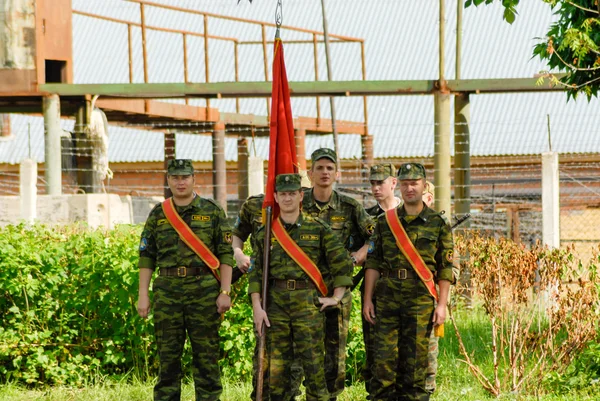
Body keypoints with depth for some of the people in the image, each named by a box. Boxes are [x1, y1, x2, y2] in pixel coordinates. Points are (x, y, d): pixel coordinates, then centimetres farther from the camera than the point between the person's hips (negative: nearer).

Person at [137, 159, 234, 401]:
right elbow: (146, 257, 11)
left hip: (204, 290, -2)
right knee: (168, 356, 4)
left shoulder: (212, 212, 4)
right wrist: (143, 296, 4)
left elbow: (226, 255, 1)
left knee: (206, 356, 0)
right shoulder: (157, 215, 11)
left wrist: (225, 292, -7)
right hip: (167, 292, 2)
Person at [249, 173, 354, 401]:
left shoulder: (318, 229, 4)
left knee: (313, 364, -5)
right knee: (277, 366, 3)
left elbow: (343, 263, 4)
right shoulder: (266, 233, 9)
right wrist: (256, 307, -2)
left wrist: (337, 297, -1)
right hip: (276, 303, 2)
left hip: (309, 303, -2)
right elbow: (256, 273, 7)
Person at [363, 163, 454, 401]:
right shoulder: (385, 222, 10)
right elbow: (373, 263, 10)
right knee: (384, 360, -3)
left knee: (415, 362, 0)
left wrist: (442, 305, -3)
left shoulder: (438, 224, 5)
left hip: (421, 301, -1)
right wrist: (367, 299, 3)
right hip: (388, 299, 1)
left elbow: (445, 269, 4)